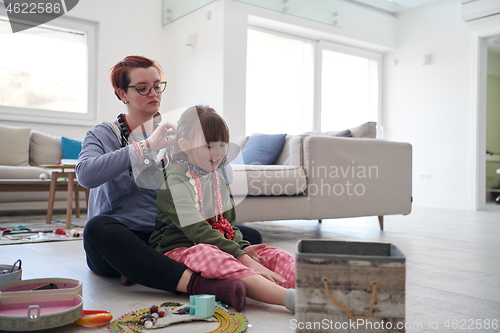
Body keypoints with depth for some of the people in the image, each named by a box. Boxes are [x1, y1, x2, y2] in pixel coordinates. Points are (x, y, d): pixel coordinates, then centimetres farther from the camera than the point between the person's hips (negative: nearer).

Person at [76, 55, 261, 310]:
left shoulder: (173, 134, 14)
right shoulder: (102, 135, 5)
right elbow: (85, 174, -20)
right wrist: (146, 146, -23)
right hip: (118, 241, -3)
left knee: (249, 236, -16)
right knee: (98, 227, -38)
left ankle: (144, 271, -27)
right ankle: (194, 283, -47)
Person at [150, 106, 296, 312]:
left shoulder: (217, 180, 16)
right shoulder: (175, 179, -10)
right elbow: (196, 229, -22)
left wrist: (242, 248, -5)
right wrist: (240, 256, -28)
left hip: (220, 249, 8)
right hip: (180, 250, -8)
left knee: (275, 256, -12)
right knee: (206, 254, -41)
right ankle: (289, 298, -57)